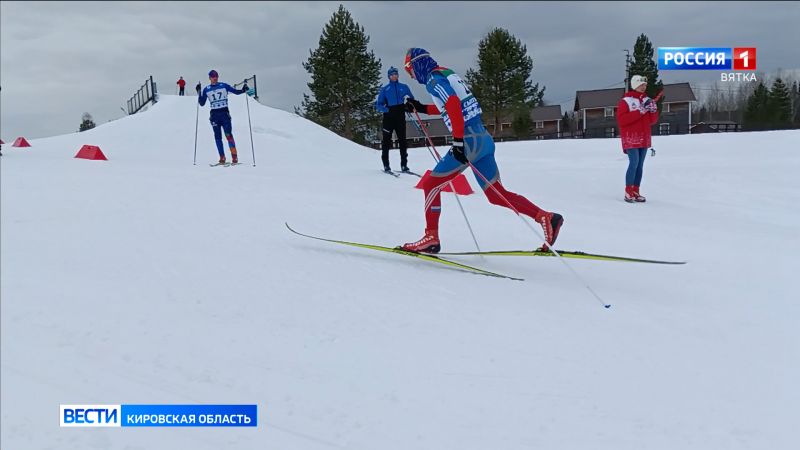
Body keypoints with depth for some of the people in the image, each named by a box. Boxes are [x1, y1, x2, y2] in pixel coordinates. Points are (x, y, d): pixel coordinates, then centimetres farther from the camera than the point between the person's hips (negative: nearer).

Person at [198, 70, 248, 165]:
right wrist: (199, 93, -1)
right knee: (217, 136, 1)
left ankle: (234, 157, -9)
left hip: (224, 113, -2)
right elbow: (202, 103, 10)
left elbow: (236, 91, 6)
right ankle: (222, 158, 3)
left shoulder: (224, 86, 4)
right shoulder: (206, 89, 9)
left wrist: (243, 90, -14)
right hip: (214, 114, 3)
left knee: (228, 135, -11)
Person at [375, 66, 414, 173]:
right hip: (388, 116, -1)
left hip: (400, 116, 1)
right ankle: (386, 165, 0)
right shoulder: (384, 89, 8)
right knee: (386, 140, -4)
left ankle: (404, 165, 4)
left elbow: (411, 99, 20)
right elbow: (378, 104, 6)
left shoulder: (404, 87, 12)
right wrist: (385, 109, -14)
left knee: (402, 140, -1)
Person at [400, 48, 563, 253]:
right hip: (483, 138, 9)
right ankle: (546, 218, 2)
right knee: (497, 195, 11)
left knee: (431, 184, 4)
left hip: (469, 141, -9)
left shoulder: (433, 79, -6)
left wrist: (458, 141, -27)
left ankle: (431, 238, 6)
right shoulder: (447, 74, 21)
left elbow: (453, 105, -22)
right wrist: (421, 108, 32)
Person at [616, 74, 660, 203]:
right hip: (631, 138, -6)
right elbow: (621, 120, -16)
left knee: (640, 165, 5)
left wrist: (654, 110, -6)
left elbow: (653, 121, 15)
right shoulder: (626, 101, -5)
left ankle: (635, 192, 9)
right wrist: (639, 111, -18)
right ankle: (628, 192, -9)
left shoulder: (647, 100, 13)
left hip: (644, 138, 6)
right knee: (634, 163, -15)